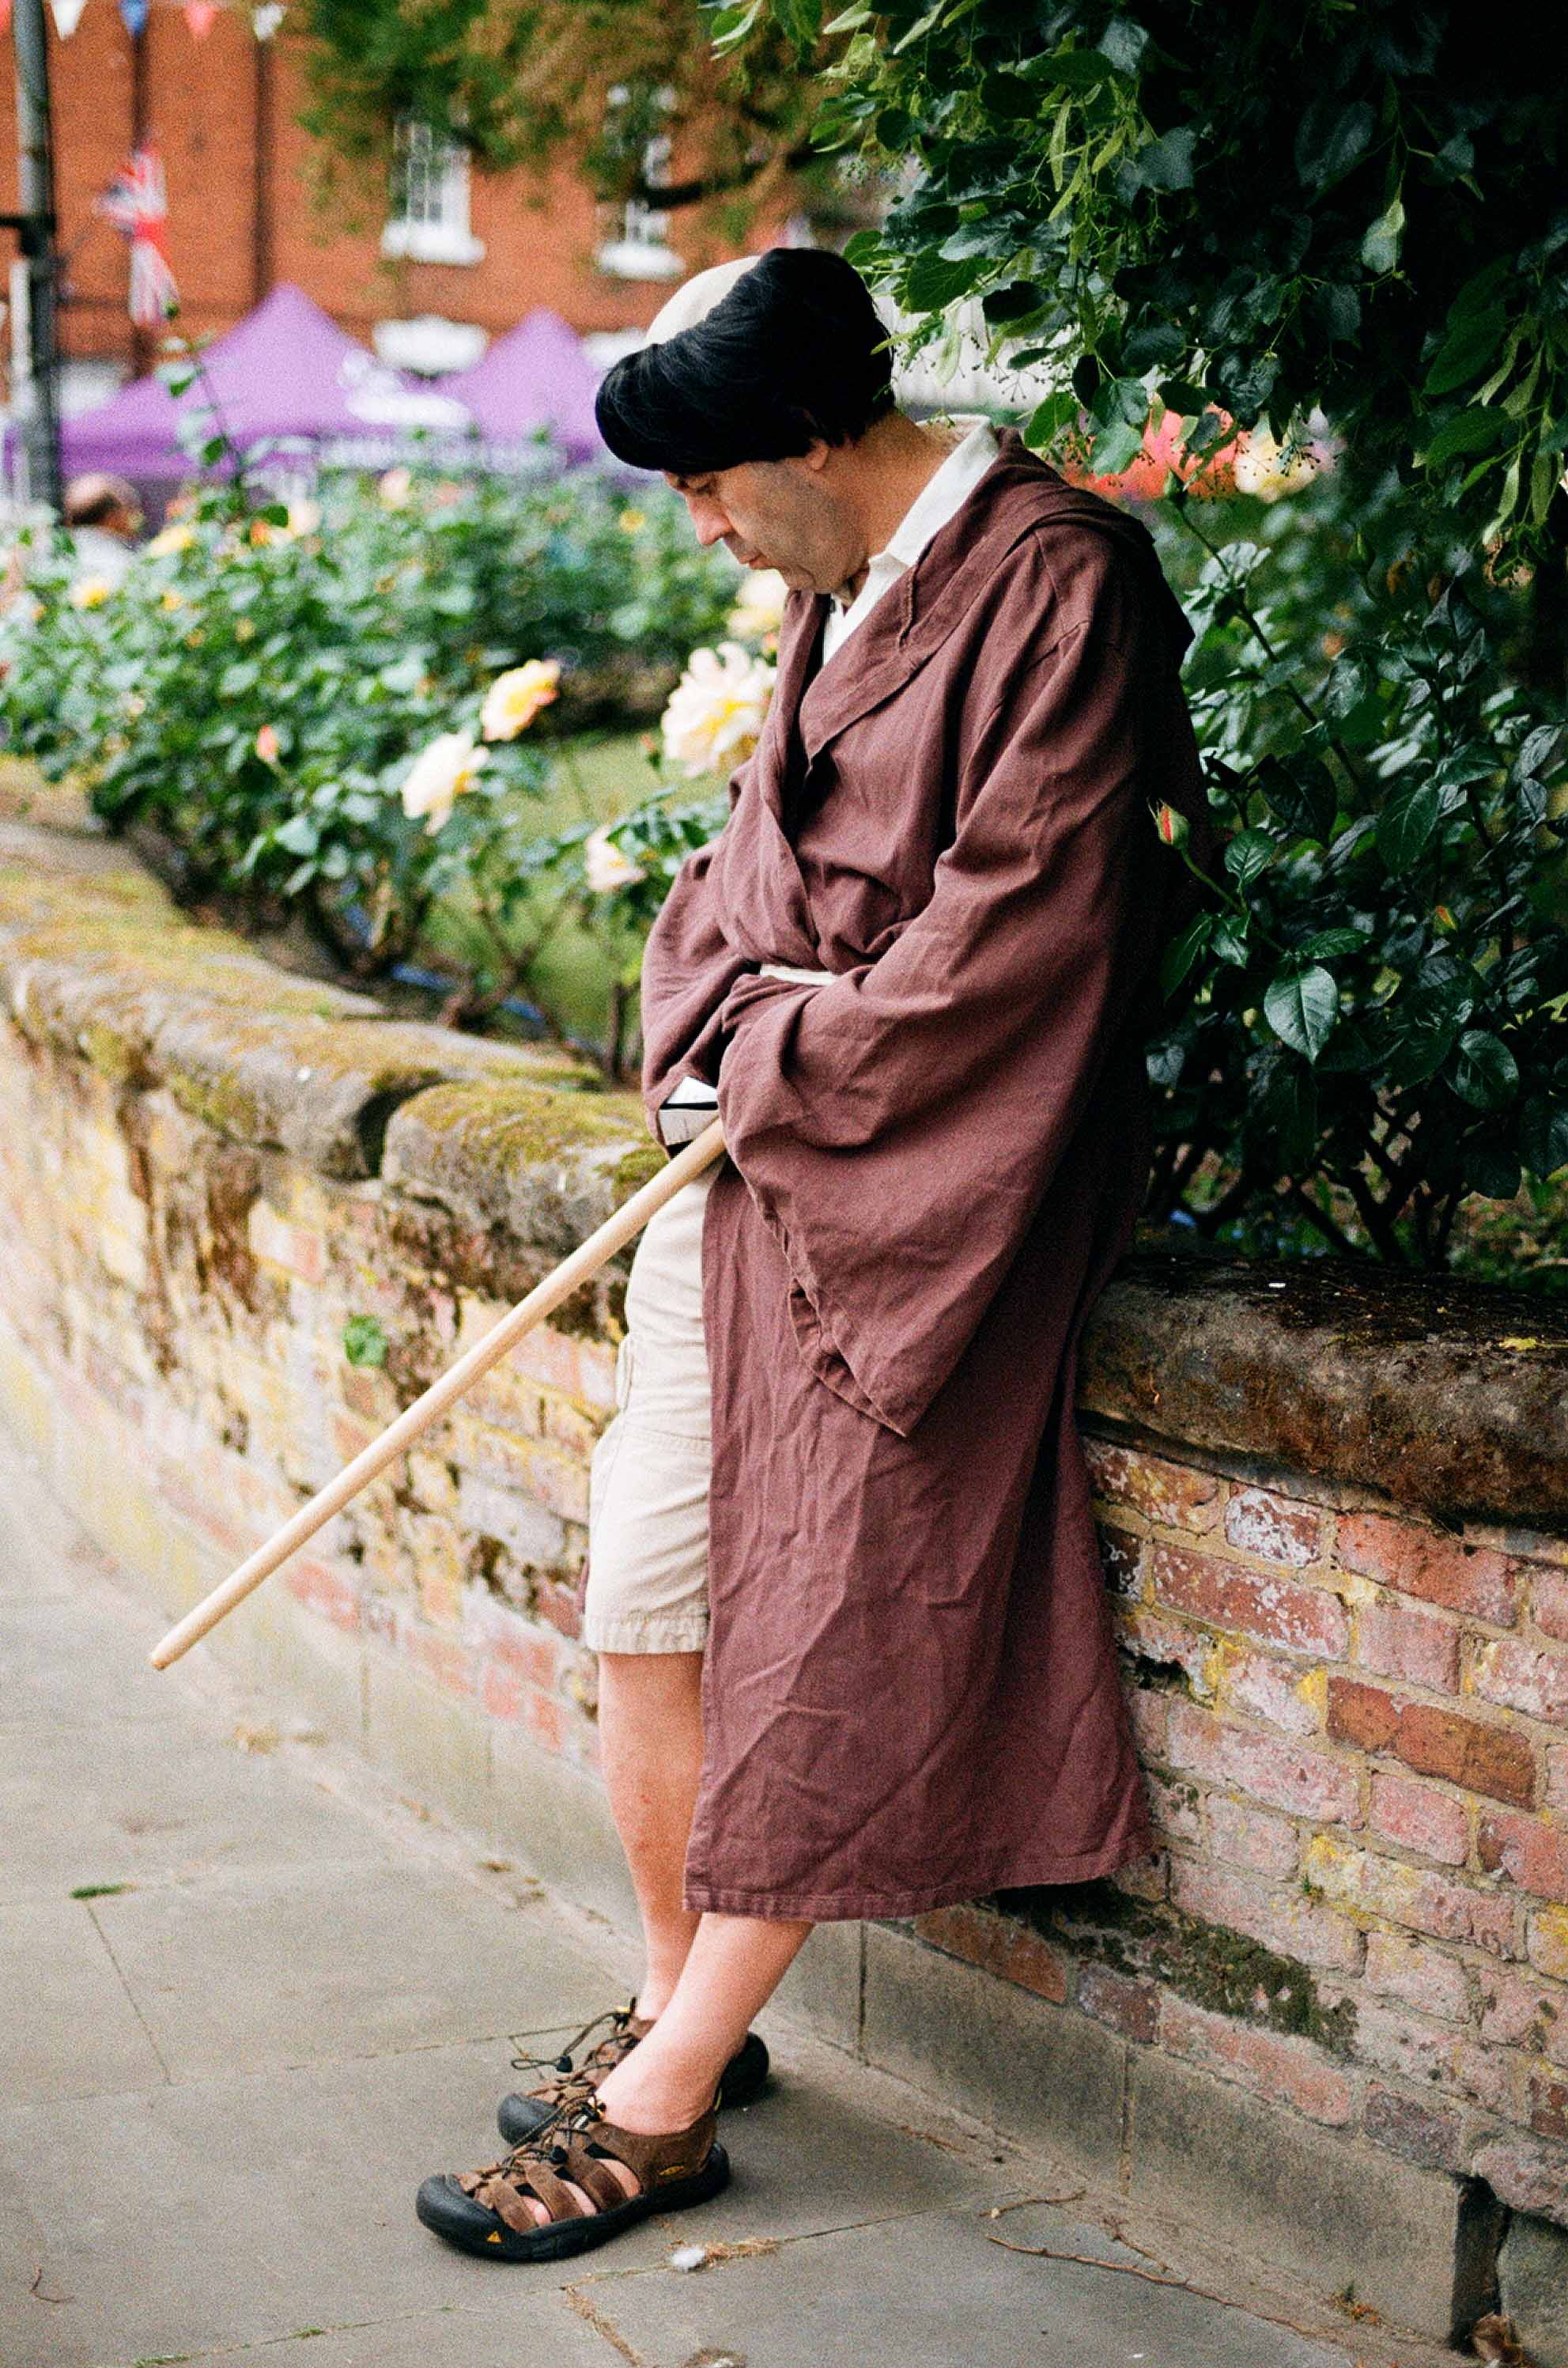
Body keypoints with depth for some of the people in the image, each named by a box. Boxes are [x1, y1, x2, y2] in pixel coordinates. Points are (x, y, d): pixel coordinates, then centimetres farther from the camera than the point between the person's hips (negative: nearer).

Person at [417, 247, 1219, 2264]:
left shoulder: (1056, 581, -11)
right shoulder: (832, 593, 16)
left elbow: (1025, 911, -18)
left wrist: (793, 1059, -11)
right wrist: (728, 1010, 0)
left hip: (921, 1169, -8)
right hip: (759, 1137, 8)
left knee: (826, 1643, -4)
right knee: (643, 1586, 6)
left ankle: (666, 2102, 6)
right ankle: (680, 2005, 23)